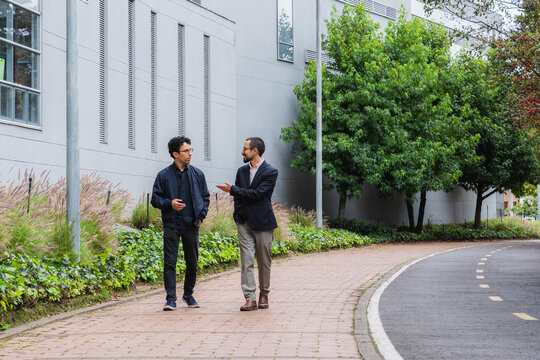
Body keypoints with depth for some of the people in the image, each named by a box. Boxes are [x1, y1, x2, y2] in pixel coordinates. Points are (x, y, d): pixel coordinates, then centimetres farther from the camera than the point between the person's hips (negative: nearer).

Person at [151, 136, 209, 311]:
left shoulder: (197, 174, 7)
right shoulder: (164, 175, -1)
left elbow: (205, 197, 15)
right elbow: (155, 199, 2)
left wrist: (202, 215, 1)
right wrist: (169, 203, -17)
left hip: (191, 225, 3)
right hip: (171, 225, -3)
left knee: (192, 263, 9)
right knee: (170, 263, -6)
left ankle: (188, 294, 26)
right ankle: (171, 299, -2)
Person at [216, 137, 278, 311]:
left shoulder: (271, 172, -6)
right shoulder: (242, 171, 12)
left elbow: (257, 193, -16)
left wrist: (233, 190, -12)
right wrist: (238, 215, 6)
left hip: (262, 223, -4)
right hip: (244, 223, 4)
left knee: (264, 262, 4)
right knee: (246, 261, -5)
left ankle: (264, 295, 21)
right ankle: (250, 298, -8)